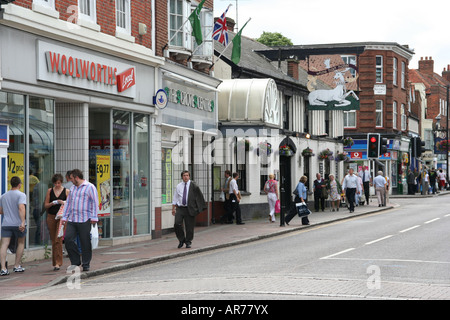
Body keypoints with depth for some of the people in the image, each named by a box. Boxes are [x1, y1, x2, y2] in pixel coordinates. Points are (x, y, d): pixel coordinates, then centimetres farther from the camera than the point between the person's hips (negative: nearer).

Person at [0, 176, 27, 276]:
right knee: (21, 243, 17)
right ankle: (17, 266, 19)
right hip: (18, 223, -3)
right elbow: (21, 208, -19)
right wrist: (23, 222, -26)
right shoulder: (21, 195, -4)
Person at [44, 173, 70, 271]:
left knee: (58, 239, -14)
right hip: (51, 217, 3)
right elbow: (46, 205, 6)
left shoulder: (66, 191, 2)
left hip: (61, 217, -3)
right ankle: (55, 262, 18)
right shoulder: (50, 191, 8)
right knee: (53, 240, 8)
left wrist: (63, 203, -16)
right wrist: (53, 203, -12)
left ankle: (58, 263, -15)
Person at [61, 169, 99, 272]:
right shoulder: (72, 188, 21)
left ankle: (86, 264, 9)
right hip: (71, 220, 6)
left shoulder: (90, 187, -1)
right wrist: (64, 217, 17)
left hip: (84, 221, -6)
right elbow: (68, 203, 24)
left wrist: (94, 217, -13)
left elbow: (95, 203, -6)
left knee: (85, 243, -2)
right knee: (68, 238, -6)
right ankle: (75, 262, 6)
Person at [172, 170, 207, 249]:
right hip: (180, 208, 2)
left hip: (189, 209, -2)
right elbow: (175, 198, 15)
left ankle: (188, 242, 20)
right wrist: (173, 208, 13)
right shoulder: (178, 186, 9)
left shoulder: (193, 185, -2)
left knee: (189, 227, 2)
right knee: (177, 224, -11)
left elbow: (199, 195, -2)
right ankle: (181, 240, 9)